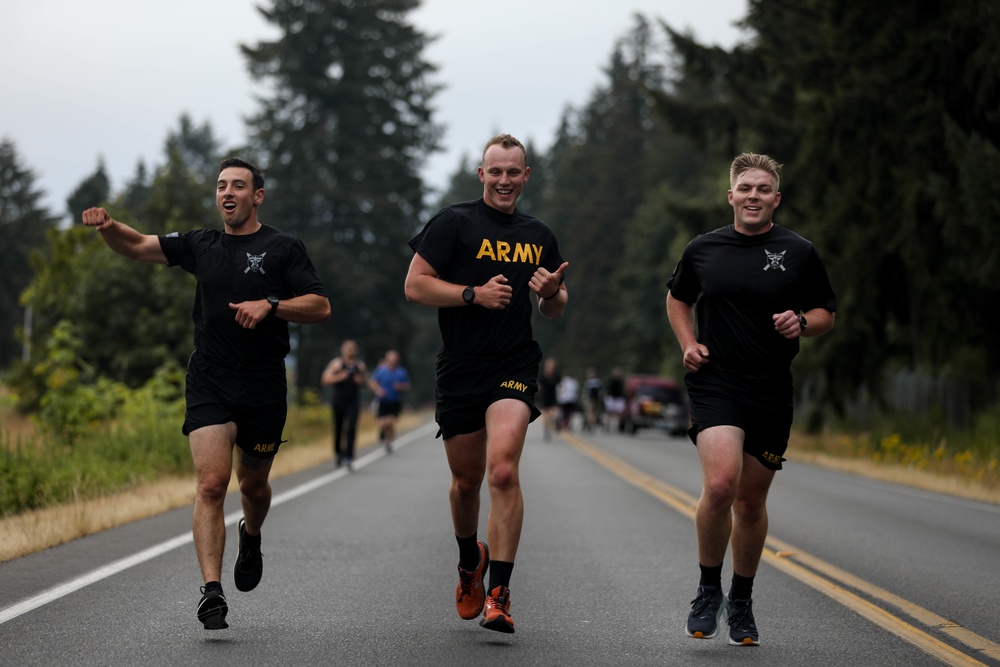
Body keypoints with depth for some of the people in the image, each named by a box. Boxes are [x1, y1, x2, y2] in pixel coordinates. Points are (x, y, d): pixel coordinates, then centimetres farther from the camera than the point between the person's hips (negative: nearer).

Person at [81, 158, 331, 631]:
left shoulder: (282, 248, 2)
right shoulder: (201, 246, 12)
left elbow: (320, 307, -3)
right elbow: (139, 246, 7)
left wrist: (270, 304, -17)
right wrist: (108, 227, -14)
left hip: (264, 384, -1)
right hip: (209, 382, 1)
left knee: (253, 484, 15)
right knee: (211, 483, -15)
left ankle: (251, 537, 49)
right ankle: (211, 590, -21)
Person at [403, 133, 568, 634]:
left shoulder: (539, 236, 13)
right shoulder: (455, 223, 0)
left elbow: (554, 310, 23)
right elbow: (415, 286, -6)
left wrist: (552, 291, -1)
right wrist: (474, 294, -17)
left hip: (515, 367, 1)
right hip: (459, 370, 0)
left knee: (503, 470, -19)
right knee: (466, 479, 11)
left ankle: (499, 593, -17)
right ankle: (470, 560, 42)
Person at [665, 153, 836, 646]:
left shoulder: (799, 253, 3)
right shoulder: (702, 250, 5)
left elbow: (827, 313, 12)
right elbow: (677, 298, 22)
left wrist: (802, 323, -10)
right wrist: (687, 344, 5)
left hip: (772, 392, 1)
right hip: (714, 382, -1)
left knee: (751, 501, 9)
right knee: (720, 484, -21)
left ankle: (741, 603, 29)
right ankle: (708, 590, 0)